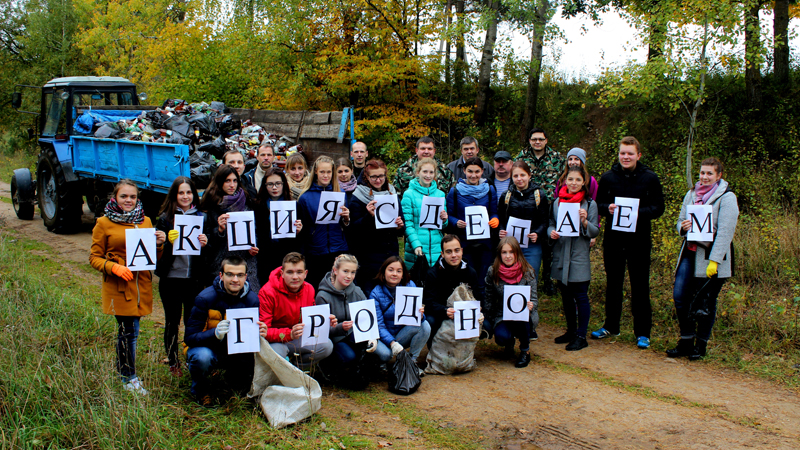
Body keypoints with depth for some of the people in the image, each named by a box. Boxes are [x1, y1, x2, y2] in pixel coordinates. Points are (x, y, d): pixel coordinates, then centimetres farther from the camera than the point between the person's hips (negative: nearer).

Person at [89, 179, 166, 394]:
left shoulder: (145, 221, 12)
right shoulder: (104, 223, -1)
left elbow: (153, 258, 17)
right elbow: (94, 258, 0)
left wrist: (159, 245, -5)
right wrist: (114, 267, -17)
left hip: (141, 284, 4)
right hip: (118, 286, -4)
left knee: (130, 330, 9)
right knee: (128, 331, -4)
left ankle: (123, 369, 28)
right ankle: (129, 378, 9)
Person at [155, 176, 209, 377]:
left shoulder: (201, 217, 5)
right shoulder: (165, 218, -1)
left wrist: (205, 243, -12)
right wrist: (169, 242, -23)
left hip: (194, 278, 1)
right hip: (170, 278, -1)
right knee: (172, 322, 10)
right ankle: (173, 363, 23)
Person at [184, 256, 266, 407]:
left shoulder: (252, 300, -9)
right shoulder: (205, 298, -19)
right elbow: (190, 338, -21)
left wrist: (259, 334, -30)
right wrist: (215, 333, -41)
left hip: (236, 352, 4)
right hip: (207, 347, -4)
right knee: (202, 357, -36)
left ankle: (233, 378, 15)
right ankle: (200, 389, -2)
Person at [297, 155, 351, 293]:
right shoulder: (305, 197, 2)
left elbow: (346, 227, 9)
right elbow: (302, 231, 7)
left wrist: (346, 218, -9)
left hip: (338, 250, 1)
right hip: (315, 252, -1)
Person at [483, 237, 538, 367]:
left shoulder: (527, 272, -10)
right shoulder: (492, 272, -7)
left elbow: (534, 298, -8)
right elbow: (488, 299, 3)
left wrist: (531, 305, -32)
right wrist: (486, 321, -2)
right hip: (501, 316, 1)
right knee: (502, 337, -30)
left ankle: (525, 351, -7)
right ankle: (509, 342, 13)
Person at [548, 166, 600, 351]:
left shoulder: (590, 204, -3)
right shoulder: (558, 201, 8)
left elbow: (595, 232, -4)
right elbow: (551, 223, 15)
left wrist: (585, 222, -23)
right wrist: (551, 232, -7)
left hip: (579, 256, -4)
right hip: (561, 256, 5)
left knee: (580, 296, -2)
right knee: (566, 296, 13)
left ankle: (581, 336, 5)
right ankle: (571, 331, 27)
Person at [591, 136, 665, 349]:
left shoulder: (650, 178, -2)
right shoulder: (608, 177, 4)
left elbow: (658, 208, -3)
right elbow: (598, 204, 9)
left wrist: (638, 212, -20)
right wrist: (608, 209, -13)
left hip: (639, 239, -2)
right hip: (613, 238, 3)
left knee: (640, 287, 3)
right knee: (613, 283, 14)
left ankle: (642, 332, 13)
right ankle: (611, 326, 29)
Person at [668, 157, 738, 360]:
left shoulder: (726, 198, -7)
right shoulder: (691, 194, 12)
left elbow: (725, 232, -13)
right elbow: (681, 219, 21)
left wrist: (714, 261, -19)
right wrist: (683, 226, -6)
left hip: (711, 259, -5)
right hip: (689, 254, 5)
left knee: (706, 303, 4)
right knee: (680, 296, 0)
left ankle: (701, 345, 19)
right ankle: (686, 341, 15)